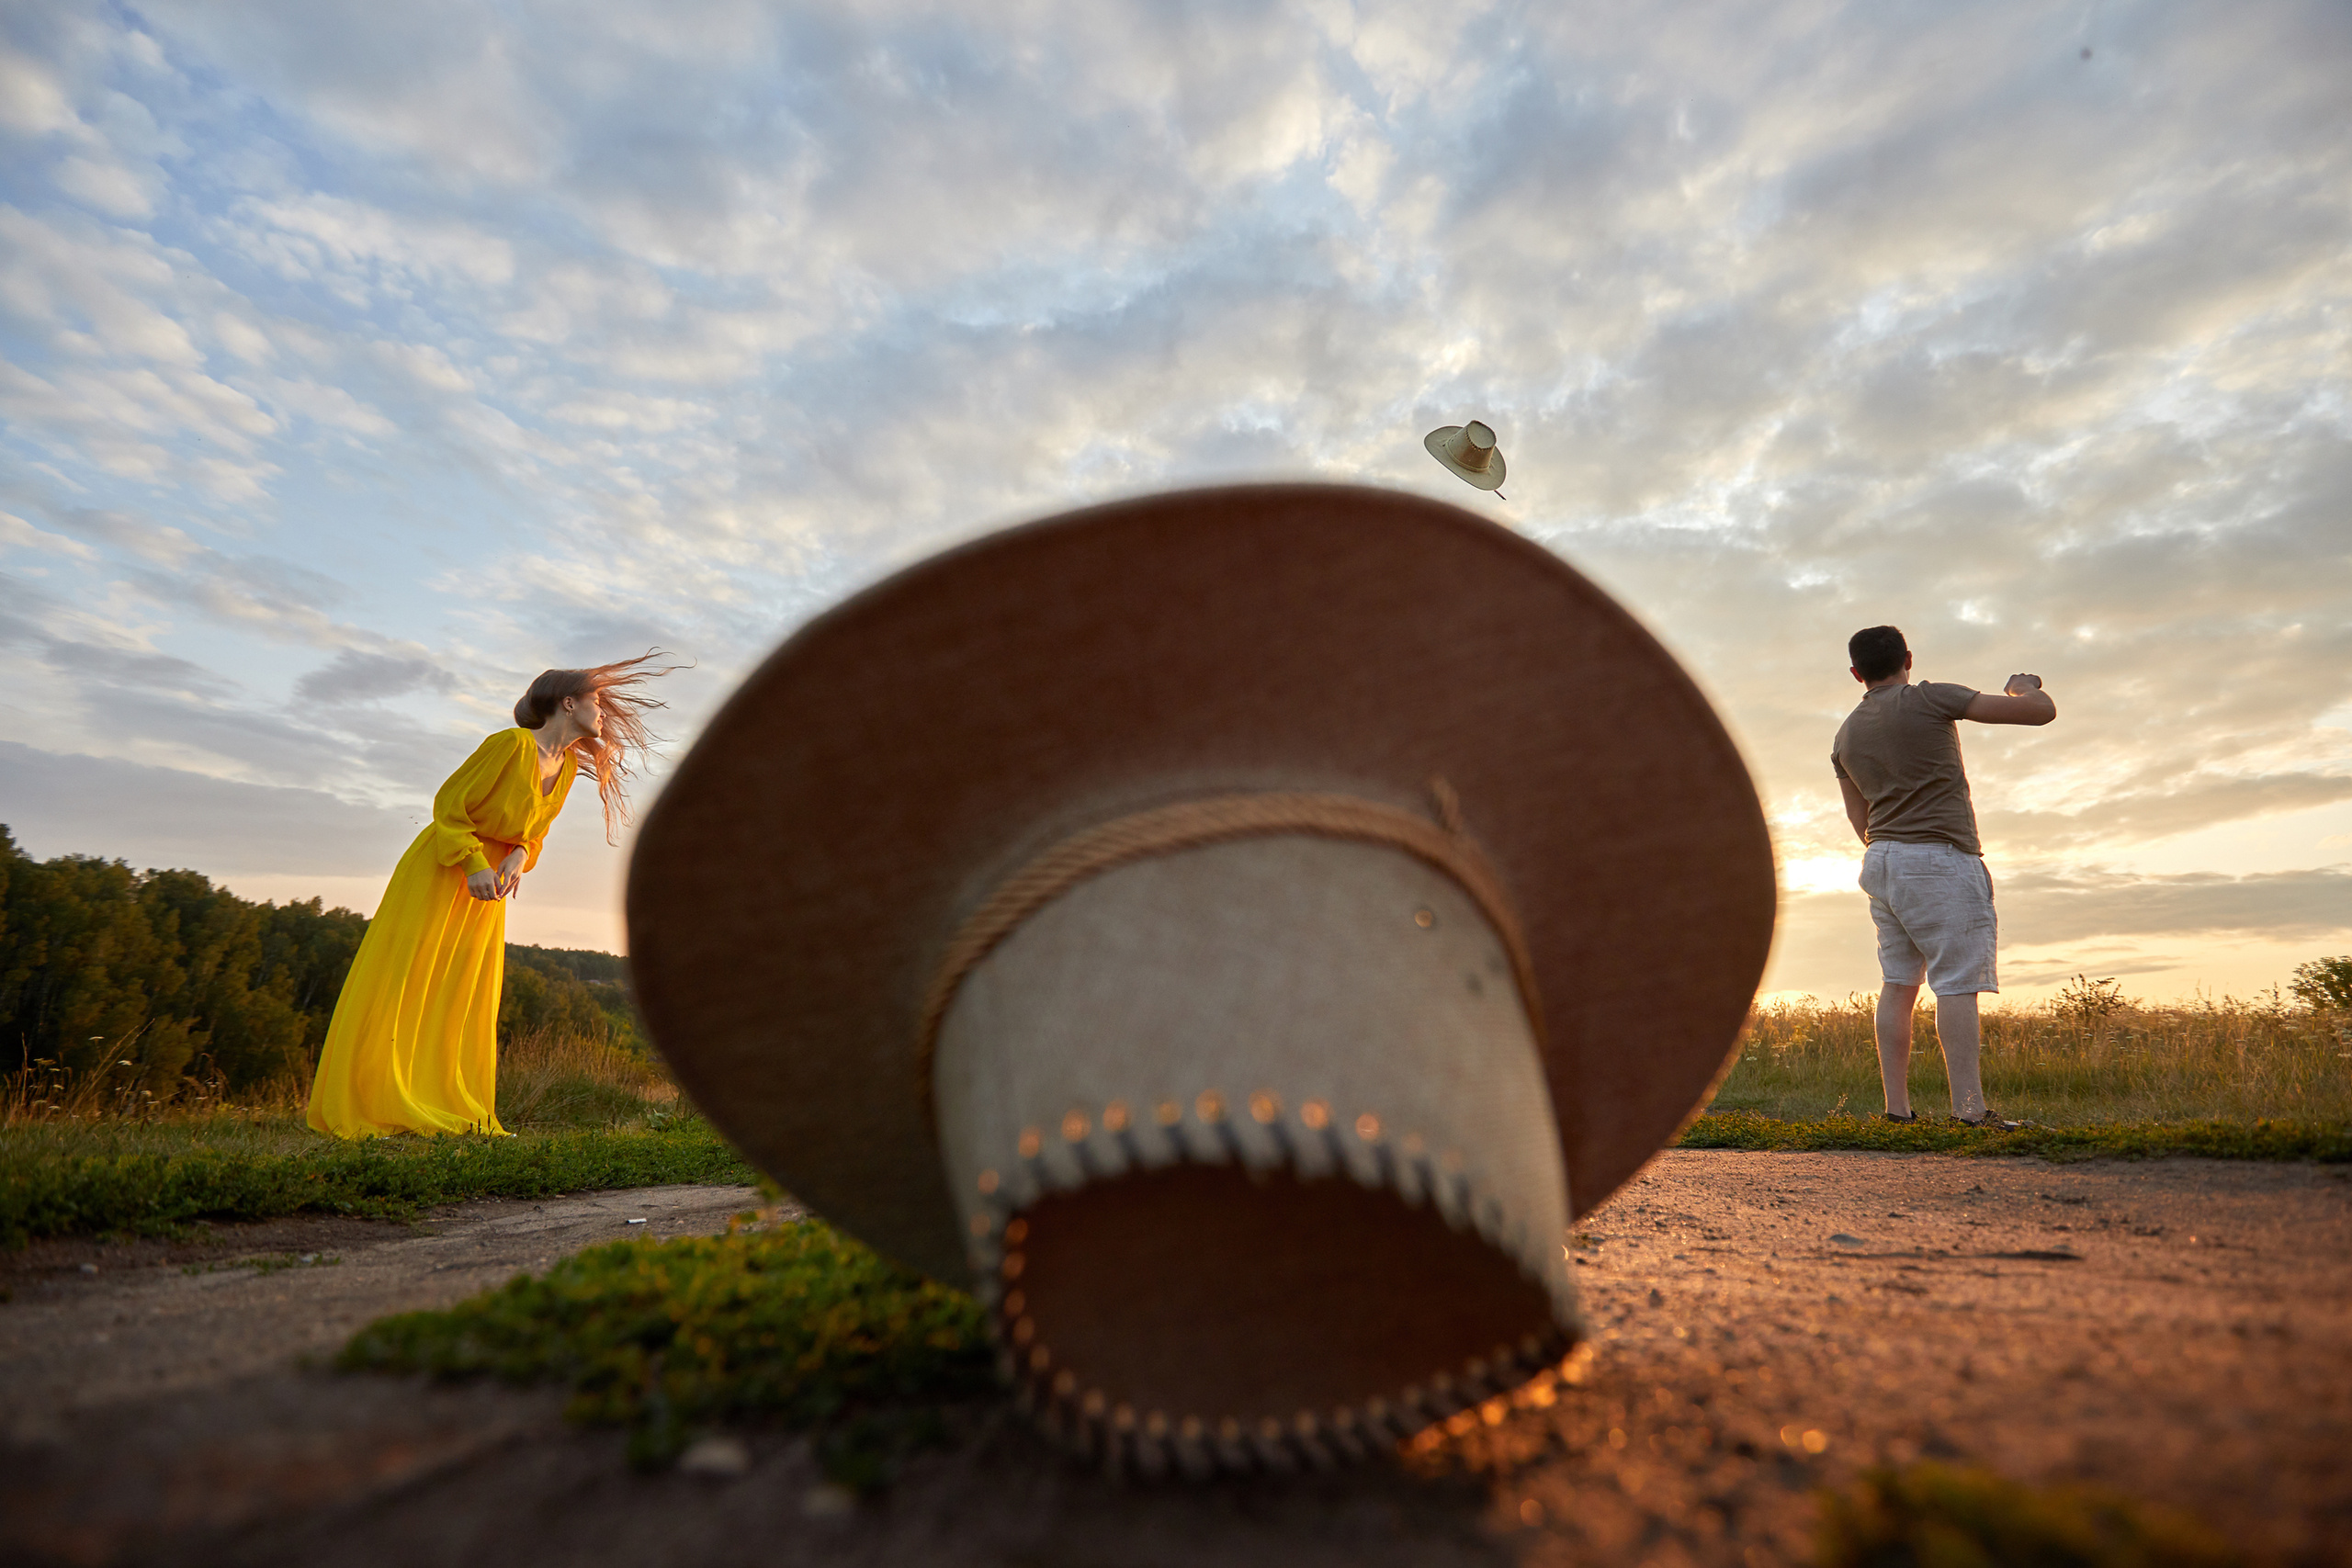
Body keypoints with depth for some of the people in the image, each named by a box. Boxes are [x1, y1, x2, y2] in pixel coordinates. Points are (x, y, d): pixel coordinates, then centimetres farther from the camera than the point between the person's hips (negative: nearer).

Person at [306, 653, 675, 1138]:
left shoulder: (568, 766, 3)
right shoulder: (510, 745, -19)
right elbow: (448, 804, -15)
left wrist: (520, 856, -8)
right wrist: (473, 864, -23)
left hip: (489, 887, 7)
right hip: (440, 871, -7)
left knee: (467, 995, 5)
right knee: (401, 985, -3)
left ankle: (451, 1107, 9)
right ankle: (366, 1105, 5)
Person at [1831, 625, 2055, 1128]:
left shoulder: (1845, 736, 12)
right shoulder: (1930, 699, -6)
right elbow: (2041, 710, -4)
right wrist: (2023, 687, 19)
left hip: (1881, 860, 6)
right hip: (1939, 858, -6)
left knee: (1898, 983, 7)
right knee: (1958, 982, -7)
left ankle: (1897, 1107, 7)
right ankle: (1968, 1109, -9)